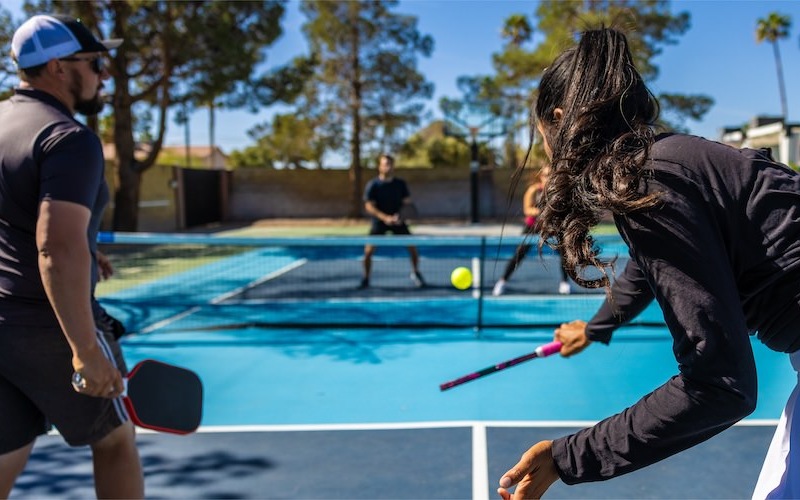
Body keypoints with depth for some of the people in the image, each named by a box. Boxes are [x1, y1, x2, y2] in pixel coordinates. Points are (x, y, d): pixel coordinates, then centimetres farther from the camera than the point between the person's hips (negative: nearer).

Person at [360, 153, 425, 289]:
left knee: (412, 246, -6)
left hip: (397, 220, 2)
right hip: (379, 221, -2)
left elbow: (407, 202, -2)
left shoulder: (401, 184, -3)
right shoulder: (372, 185, -11)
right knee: (368, 250, -11)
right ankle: (366, 279, 8)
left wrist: (402, 215, -24)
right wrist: (385, 218, -29)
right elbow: (369, 206, -15)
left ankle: (415, 274, 17)